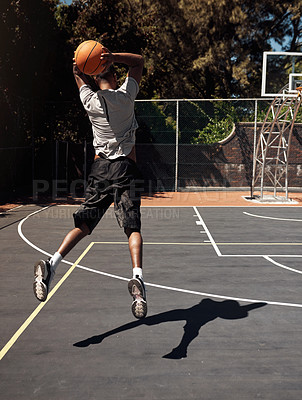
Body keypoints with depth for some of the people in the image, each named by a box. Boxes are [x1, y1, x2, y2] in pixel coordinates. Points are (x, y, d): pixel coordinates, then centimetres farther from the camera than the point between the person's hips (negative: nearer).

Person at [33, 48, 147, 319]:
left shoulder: (90, 101, 5)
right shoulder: (125, 96, 0)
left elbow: (78, 73, 27)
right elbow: (139, 61, 13)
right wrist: (114, 57, -3)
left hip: (100, 167, 2)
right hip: (126, 168, -2)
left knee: (83, 225, 4)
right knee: (132, 227, -6)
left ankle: (52, 264, -11)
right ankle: (137, 277, -24)